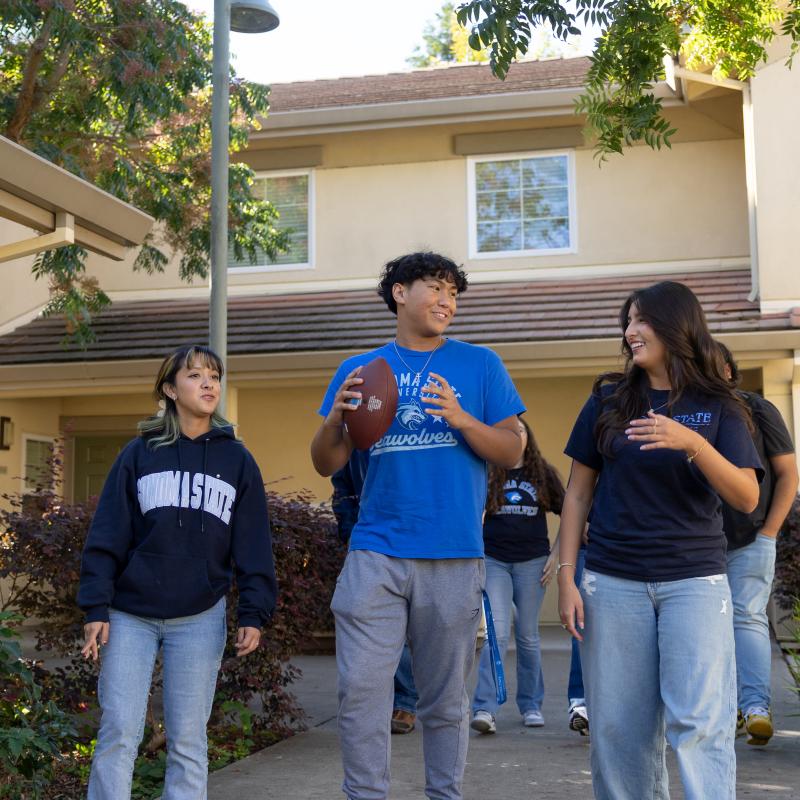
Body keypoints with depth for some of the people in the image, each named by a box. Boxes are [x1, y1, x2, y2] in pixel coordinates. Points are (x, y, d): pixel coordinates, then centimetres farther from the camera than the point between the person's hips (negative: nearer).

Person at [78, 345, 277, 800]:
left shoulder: (236, 459, 6)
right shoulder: (139, 454, 3)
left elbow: (252, 544, 5)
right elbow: (107, 537, 1)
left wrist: (254, 613, -2)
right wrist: (96, 608, -6)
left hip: (200, 619, 1)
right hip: (131, 615, 0)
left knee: (188, 740, 6)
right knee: (119, 733, -1)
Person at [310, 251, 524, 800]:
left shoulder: (479, 365, 7)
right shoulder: (358, 370, 11)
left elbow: (512, 451, 3)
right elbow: (327, 464, 9)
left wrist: (460, 417, -14)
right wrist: (336, 417, -11)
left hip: (454, 557, -1)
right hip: (376, 553, 1)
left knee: (446, 698, 8)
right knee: (361, 689, -4)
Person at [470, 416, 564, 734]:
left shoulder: (543, 473, 4)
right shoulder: (486, 474, 3)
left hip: (532, 562, 1)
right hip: (494, 561, -1)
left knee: (528, 636, 7)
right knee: (497, 632, -11)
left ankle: (531, 705, 20)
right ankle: (484, 709, -12)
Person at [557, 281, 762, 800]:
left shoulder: (718, 407, 2)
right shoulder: (609, 400, 5)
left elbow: (747, 499, -8)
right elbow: (579, 492, 7)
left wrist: (692, 444, -24)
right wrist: (567, 577, 0)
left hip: (695, 581, -1)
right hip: (613, 583, 2)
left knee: (701, 723, -8)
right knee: (620, 728, 6)